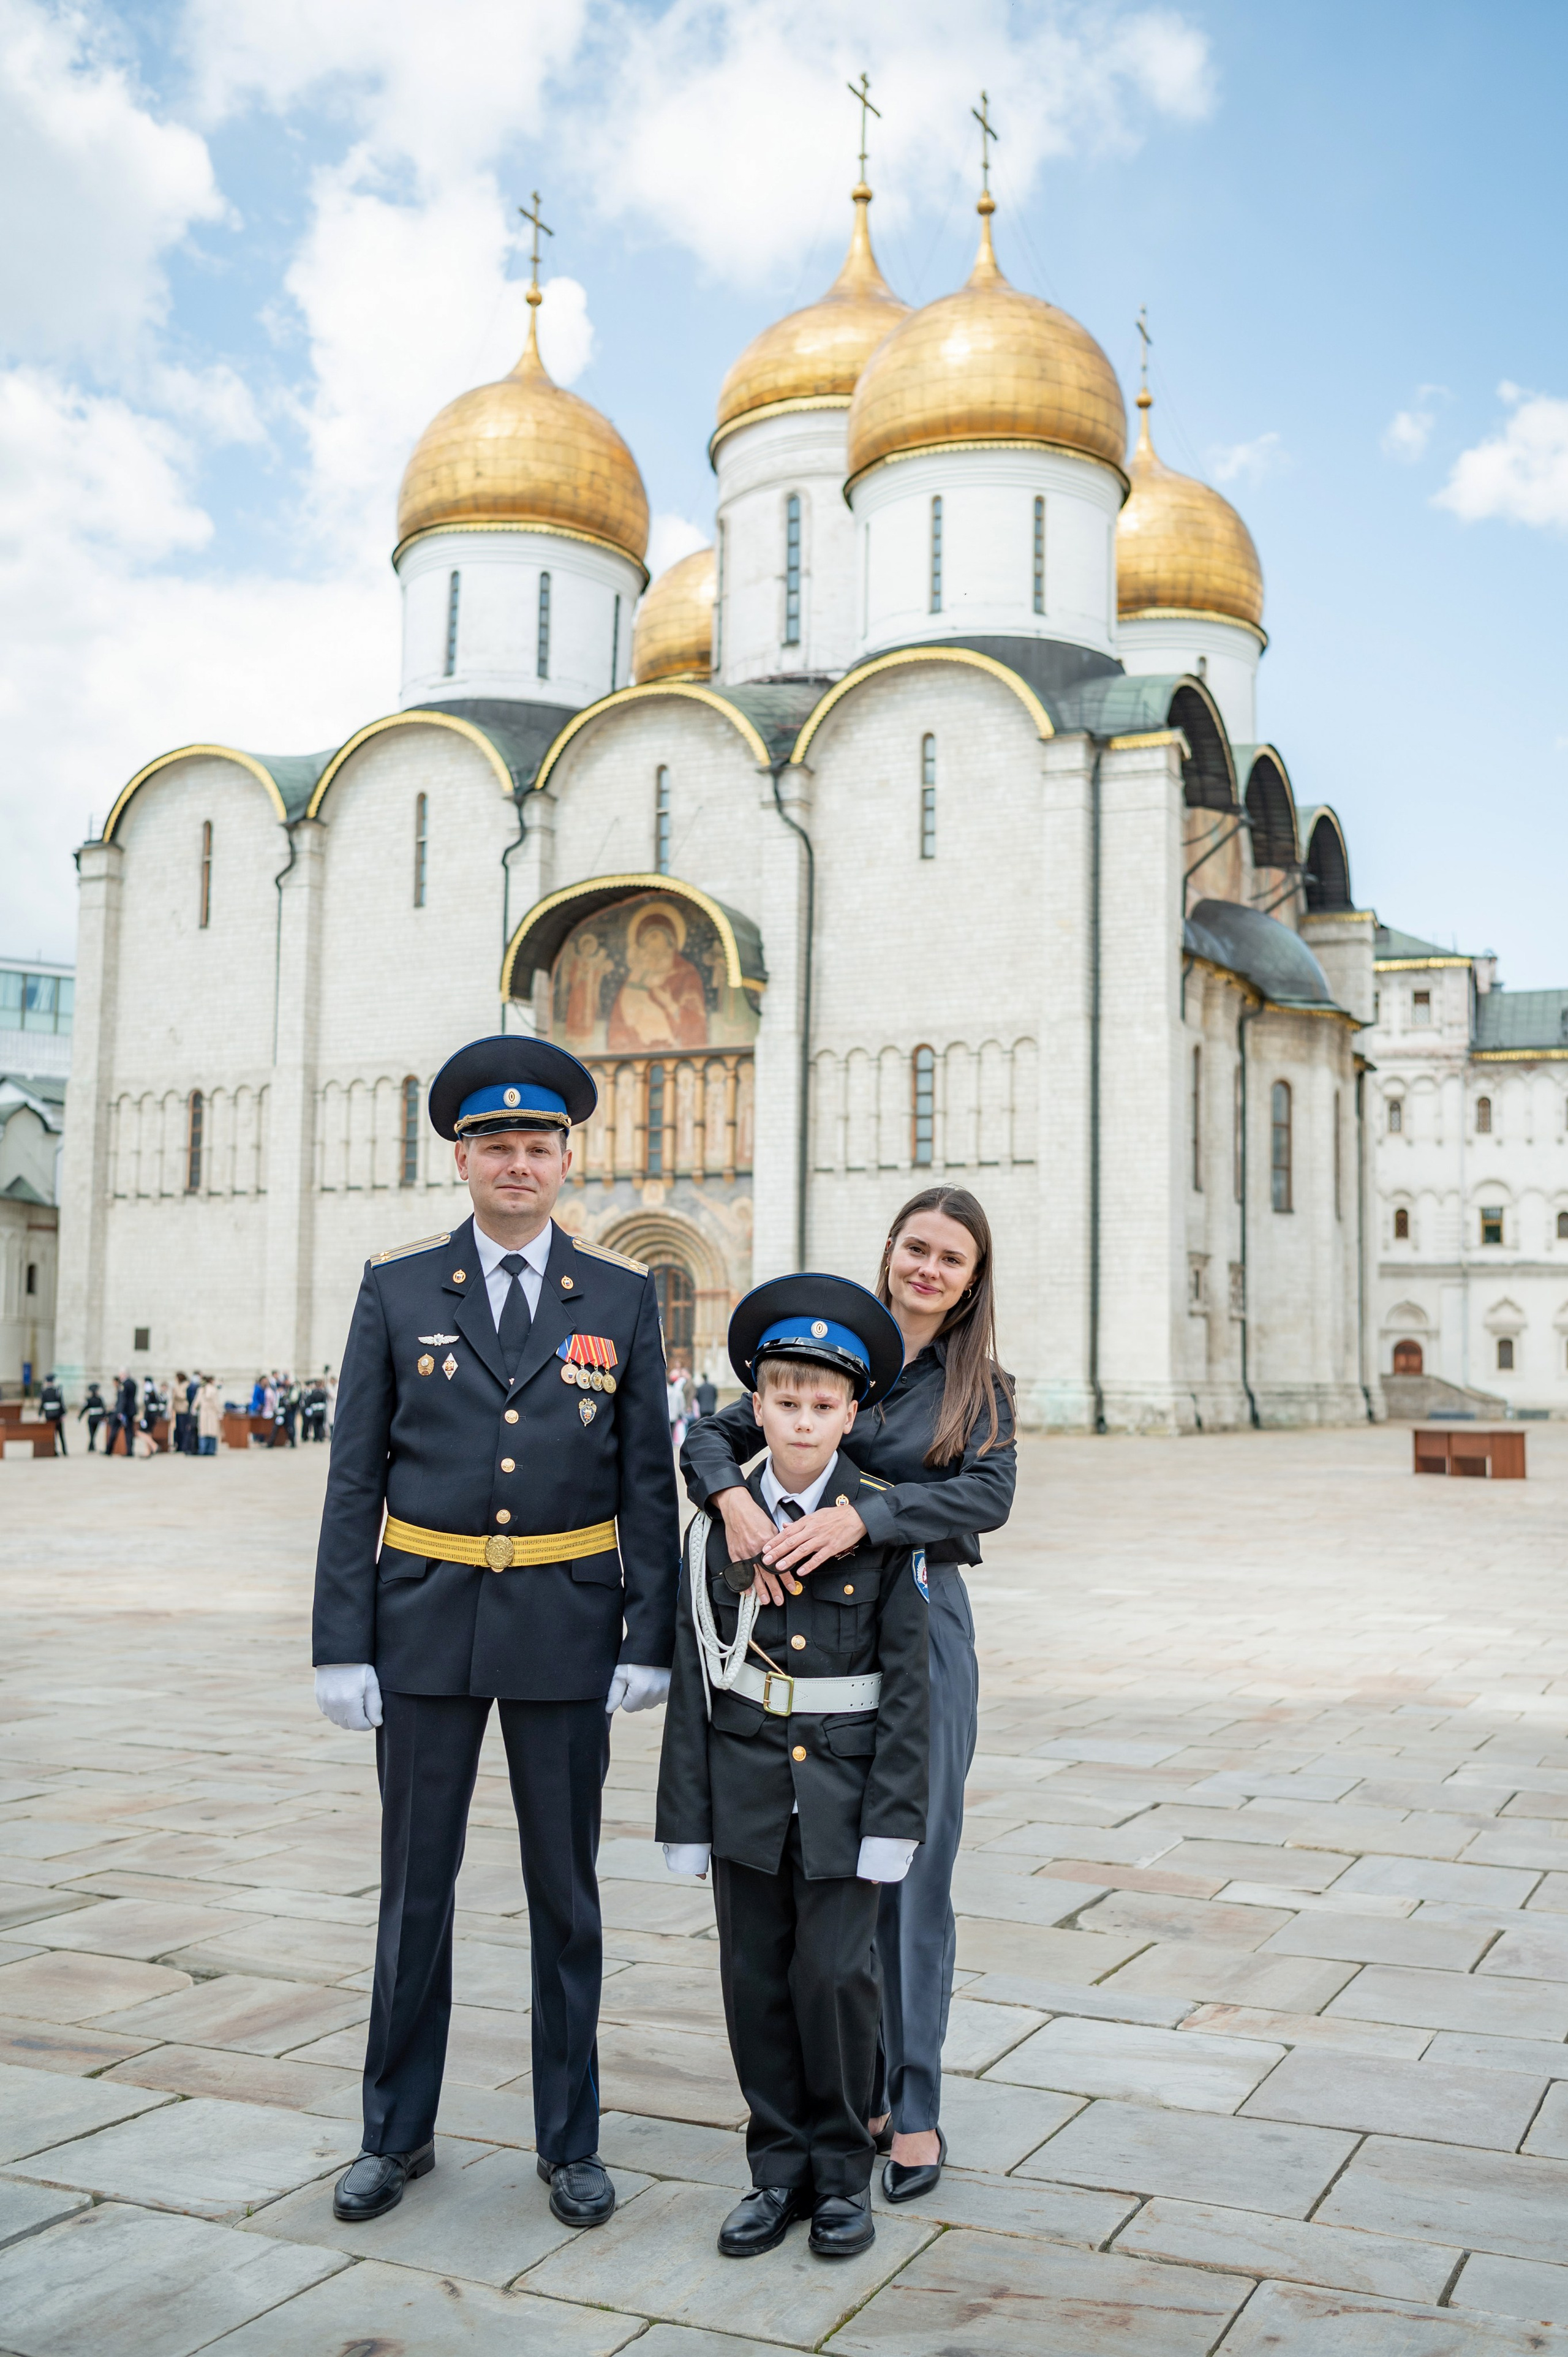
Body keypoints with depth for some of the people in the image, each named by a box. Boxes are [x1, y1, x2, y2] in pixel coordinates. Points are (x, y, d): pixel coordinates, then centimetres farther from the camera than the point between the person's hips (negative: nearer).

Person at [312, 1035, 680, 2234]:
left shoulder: (622, 1294, 0)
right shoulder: (398, 1287, 0)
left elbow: (649, 1480, 1)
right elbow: (355, 1478, 0)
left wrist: (650, 1640, -4)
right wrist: (342, 1642, -4)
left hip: (566, 1620, 0)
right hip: (425, 1617, 1)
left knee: (565, 1889, 9)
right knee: (415, 1884, 11)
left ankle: (571, 2142, 25)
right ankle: (399, 2133, 29)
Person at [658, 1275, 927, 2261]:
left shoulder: (885, 1524, -6)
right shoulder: (719, 1523, 0)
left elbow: (907, 1680, -5)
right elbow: (694, 1678, 3)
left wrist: (892, 1817, -10)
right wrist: (687, 1816, 2)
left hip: (846, 1781, -2)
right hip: (748, 1783, 2)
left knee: (836, 1974, -3)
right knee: (756, 1978, 8)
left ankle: (843, 2169, 18)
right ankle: (780, 2167, 25)